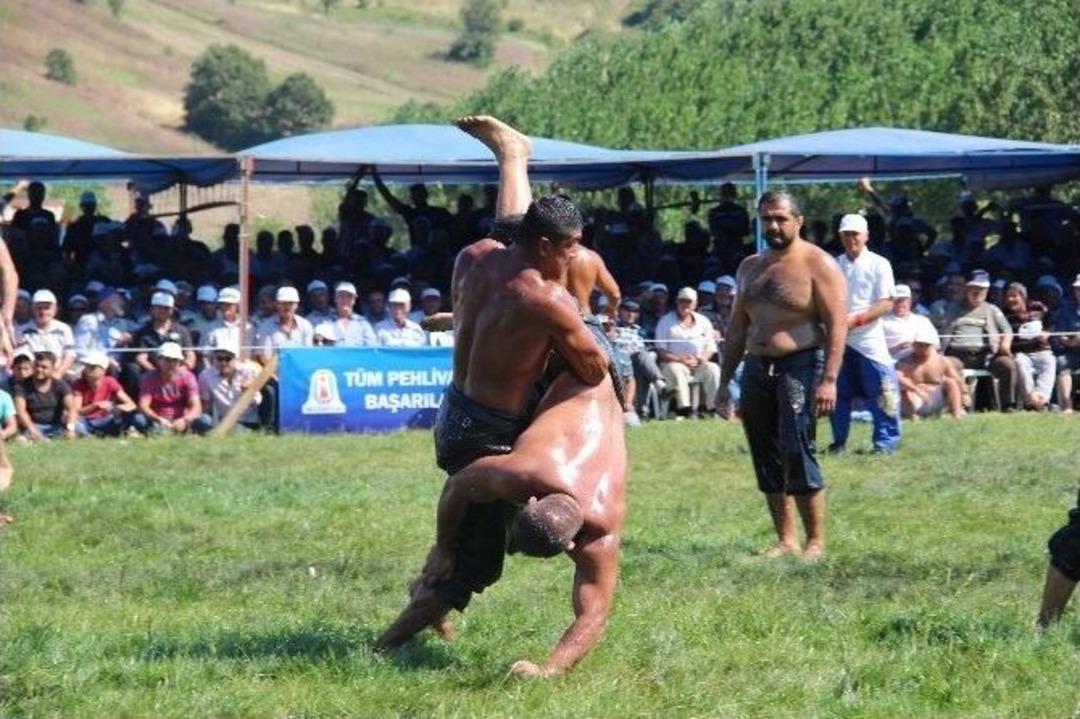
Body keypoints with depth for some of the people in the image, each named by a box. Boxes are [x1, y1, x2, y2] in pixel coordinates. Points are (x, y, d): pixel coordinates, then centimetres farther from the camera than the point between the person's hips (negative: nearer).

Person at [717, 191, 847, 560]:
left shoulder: (818, 265, -5)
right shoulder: (750, 268, 16)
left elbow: (836, 325, -12)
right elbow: (736, 328, 22)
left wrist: (829, 380, -20)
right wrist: (725, 381, 17)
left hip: (801, 366, -7)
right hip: (757, 369, 7)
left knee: (797, 450, -16)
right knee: (766, 457, 5)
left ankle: (815, 541, -11)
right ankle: (785, 540, 10)